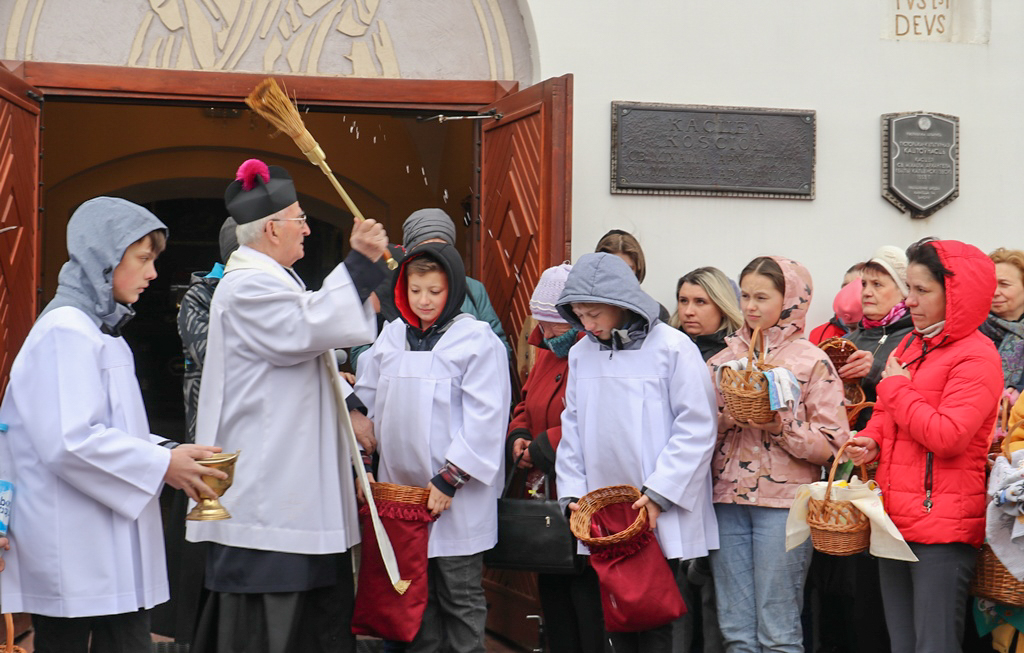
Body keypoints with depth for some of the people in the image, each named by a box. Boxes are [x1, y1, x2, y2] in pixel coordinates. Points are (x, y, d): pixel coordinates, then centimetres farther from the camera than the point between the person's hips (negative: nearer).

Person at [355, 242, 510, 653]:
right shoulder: (391, 337, 9)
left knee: (460, 596, 3)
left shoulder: (478, 340, -8)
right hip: (400, 490, 5)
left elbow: (484, 420, -12)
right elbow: (367, 402, 14)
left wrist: (450, 479, -14)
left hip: (458, 496, -5)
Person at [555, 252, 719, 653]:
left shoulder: (673, 348, -8)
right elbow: (572, 429, 14)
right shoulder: (581, 353, 9)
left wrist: (658, 494, -14)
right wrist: (573, 493, 3)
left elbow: (696, 428, -10)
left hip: (660, 517, -5)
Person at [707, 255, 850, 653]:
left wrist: (780, 426, -18)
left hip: (783, 501, -4)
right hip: (728, 500, 4)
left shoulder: (811, 361, -1)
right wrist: (727, 416, -8)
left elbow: (832, 444, -5)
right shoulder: (724, 358, 12)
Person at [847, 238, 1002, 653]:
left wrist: (898, 388, -10)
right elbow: (886, 414, 26)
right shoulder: (910, 346, 13)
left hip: (942, 529, -8)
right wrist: (871, 440, 4)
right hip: (896, 522, 8)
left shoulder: (976, 357, -11)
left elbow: (948, 437, -21)